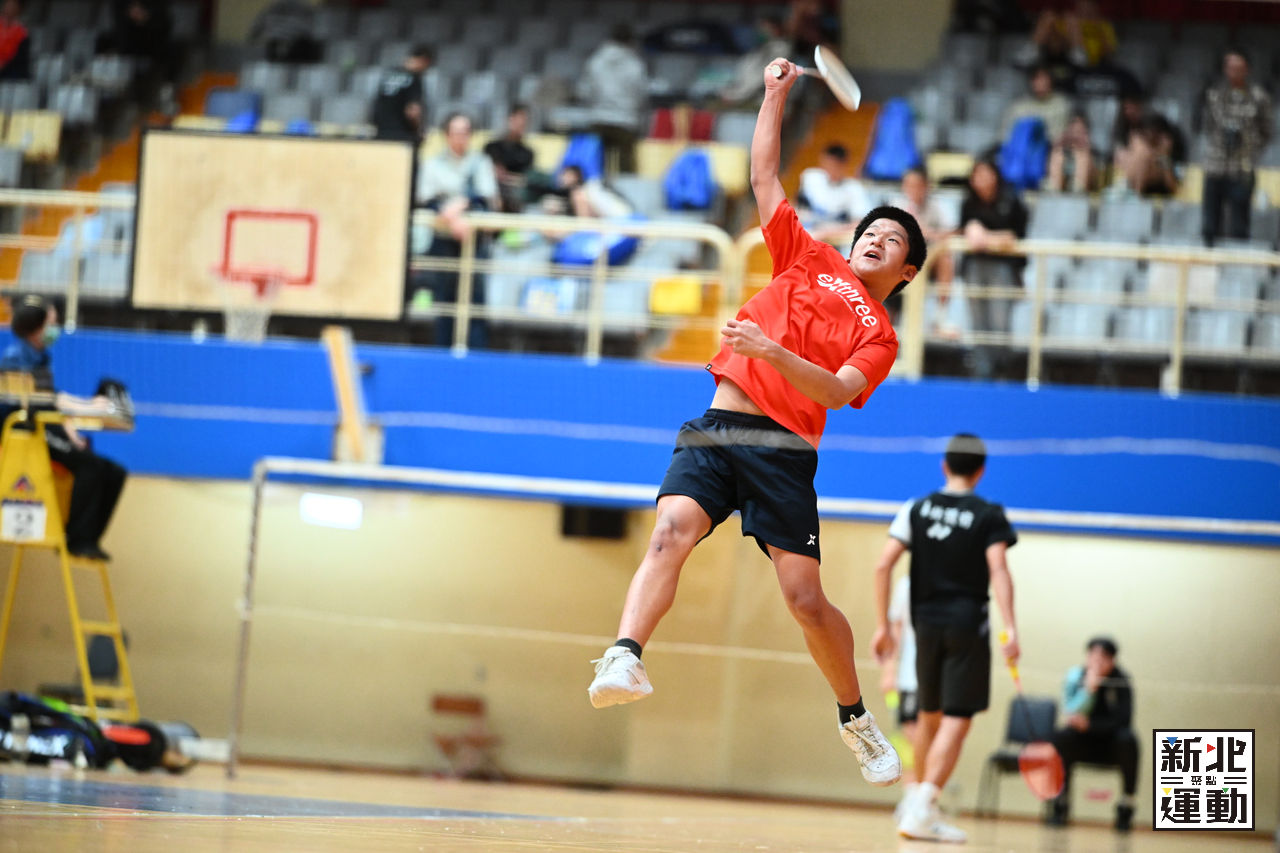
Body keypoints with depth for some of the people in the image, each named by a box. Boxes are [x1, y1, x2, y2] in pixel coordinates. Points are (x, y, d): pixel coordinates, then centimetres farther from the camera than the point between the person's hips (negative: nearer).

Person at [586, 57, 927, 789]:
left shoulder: (880, 336, 11)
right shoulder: (810, 260, 20)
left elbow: (837, 390, -8)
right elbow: (764, 176, 21)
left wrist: (774, 352, -23)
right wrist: (776, 95, 14)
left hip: (783, 449, -2)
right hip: (716, 429, 2)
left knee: (806, 598, -5)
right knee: (673, 529, -25)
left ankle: (856, 718, 15)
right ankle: (626, 661, -41)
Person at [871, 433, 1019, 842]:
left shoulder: (916, 509, 7)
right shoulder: (989, 516, -1)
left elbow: (883, 565, 0)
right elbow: (998, 570, -15)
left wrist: (883, 625, 4)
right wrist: (1009, 628, -20)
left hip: (927, 624, 4)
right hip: (968, 625, -4)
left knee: (930, 715, 20)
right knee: (956, 720, -5)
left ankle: (918, 799, 29)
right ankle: (922, 810, -16)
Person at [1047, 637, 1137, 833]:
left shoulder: (1120, 680, -10)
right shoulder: (1075, 676, -7)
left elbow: (1122, 720, -17)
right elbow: (1073, 713, -18)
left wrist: (1089, 724, -28)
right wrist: (1089, 688, -31)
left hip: (1111, 745, -1)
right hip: (1084, 744, 1)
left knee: (1128, 740, -32)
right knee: (1062, 736, -30)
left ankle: (1126, 805, -20)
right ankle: (1060, 803, -18)